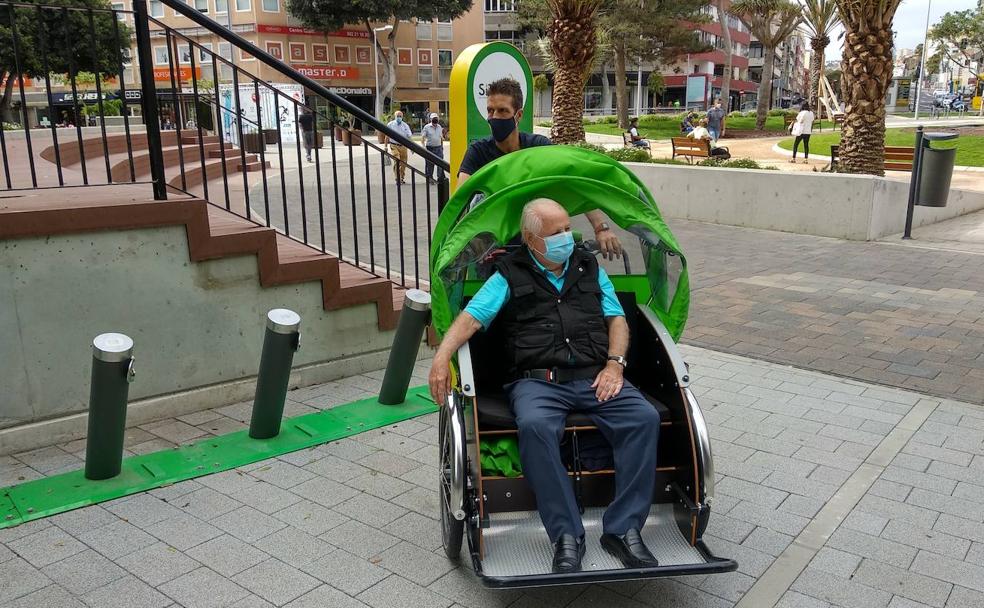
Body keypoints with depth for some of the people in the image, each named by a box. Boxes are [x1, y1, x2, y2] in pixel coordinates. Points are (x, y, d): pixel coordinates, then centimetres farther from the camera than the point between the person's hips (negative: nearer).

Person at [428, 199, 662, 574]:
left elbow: (617, 318, 18)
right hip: (538, 380, -3)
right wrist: (442, 356, -19)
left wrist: (614, 363, -1)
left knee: (645, 418, -25)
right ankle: (566, 536, -24)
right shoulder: (509, 275, 12)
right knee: (534, 426, -36)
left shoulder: (590, 267, 23)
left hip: (596, 377, 3)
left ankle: (623, 529, -18)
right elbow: (472, 316, 0)